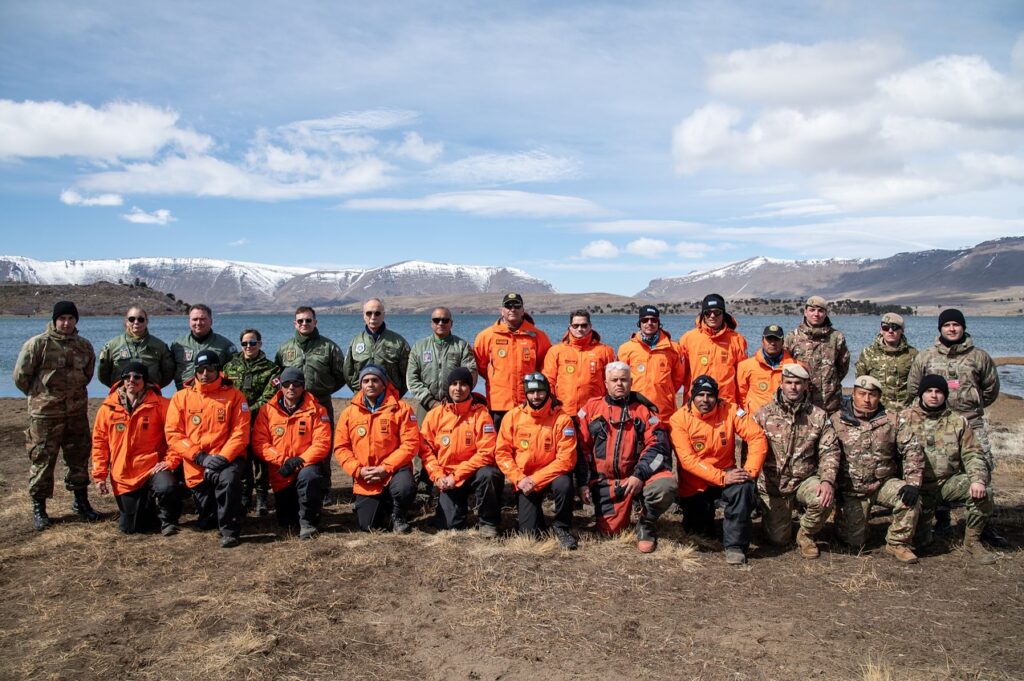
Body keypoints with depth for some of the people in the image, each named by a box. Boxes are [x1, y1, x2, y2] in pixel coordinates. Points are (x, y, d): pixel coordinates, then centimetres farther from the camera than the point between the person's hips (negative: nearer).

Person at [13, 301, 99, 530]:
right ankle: (38, 507, 14)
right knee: (42, 460, 2)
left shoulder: (84, 346, 6)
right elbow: (21, 375, -4)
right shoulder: (38, 344, -9)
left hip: (77, 413, 4)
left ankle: (81, 502, 26)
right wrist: (39, 395, 6)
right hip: (45, 414, -4)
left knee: (79, 458, 12)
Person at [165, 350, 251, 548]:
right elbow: (173, 434, -3)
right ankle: (212, 516, 43)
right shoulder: (181, 397, 3)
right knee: (206, 522, 6)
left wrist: (224, 457, -20)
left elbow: (241, 432, -6)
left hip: (226, 458, -2)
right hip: (196, 465, 2)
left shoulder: (233, 395, 0)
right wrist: (200, 457, -13)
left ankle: (229, 530, -22)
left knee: (229, 479, -37)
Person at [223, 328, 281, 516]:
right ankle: (244, 496, 18)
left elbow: (268, 397, -7)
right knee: (241, 459, 6)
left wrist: (250, 411, -16)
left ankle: (261, 497, 10)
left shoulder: (271, 369, 3)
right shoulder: (230, 366, 12)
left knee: (260, 458, 0)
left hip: (260, 421, -2)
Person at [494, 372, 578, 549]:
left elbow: (566, 459, -17)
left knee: (564, 485, -35)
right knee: (529, 533, -9)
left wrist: (536, 480, -21)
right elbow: (502, 453, -4)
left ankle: (562, 528, -8)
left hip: (551, 475, -1)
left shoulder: (562, 419, -13)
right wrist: (519, 479, -17)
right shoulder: (512, 416, -6)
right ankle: (536, 515, 29)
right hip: (524, 480, 1)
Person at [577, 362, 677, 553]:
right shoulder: (592, 408, 5)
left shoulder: (644, 409, 1)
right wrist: (583, 482, -1)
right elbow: (582, 447, 6)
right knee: (609, 530, -2)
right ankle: (622, 511, 35)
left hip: (639, 475, -1)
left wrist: (639, 475, -19)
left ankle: (646, 526, -2)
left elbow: (657, 444, -7)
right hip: (605, 481, 1)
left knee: (665, 486, -31)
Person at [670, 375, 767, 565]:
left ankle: (735, 545, -17)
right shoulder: (679, 419, -14)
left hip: (727, 474, 1)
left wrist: (750, 471, -26)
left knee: (744, 487, -31)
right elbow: (688, 460, -21)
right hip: (694, 485, 0)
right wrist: (721, 477, -31)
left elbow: (757, 437, -13)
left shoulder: (729, 410, -9)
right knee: (698, 531, 3)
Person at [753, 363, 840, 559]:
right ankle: (776, 514, 35)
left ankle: (806, 534, 0)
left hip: (805, 479, 1)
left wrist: (828, 480, -21)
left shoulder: (818, 416, 1)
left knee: (824, 499, -32)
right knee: (778, 539, -3)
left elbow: (830, 451, -4)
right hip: (772, 485, -1)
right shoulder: (764, 413, -2)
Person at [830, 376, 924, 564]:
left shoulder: (893, 421, -1)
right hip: (851, 490, -1)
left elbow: (912, 450, -4)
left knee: (910, 498, -29)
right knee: (854, 543, -4)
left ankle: (898, 543, -5)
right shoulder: (836, 421, -6)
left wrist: (913, 483, -16)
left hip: (884, 483, 2)